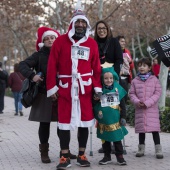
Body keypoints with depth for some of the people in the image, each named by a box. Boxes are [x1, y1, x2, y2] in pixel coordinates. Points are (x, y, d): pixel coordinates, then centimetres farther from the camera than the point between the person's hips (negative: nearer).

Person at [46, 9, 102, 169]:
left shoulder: (92, 43, 6)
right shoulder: (60, 41, -1)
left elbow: (96, 67, 5)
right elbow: (52, 66, -2)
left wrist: (97, 87, 0)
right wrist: (51, 87, -6)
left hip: (85, 88, 2)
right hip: (65, 87, -2)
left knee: (84, 121, 6)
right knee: (64, 121, 0)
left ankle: (81, 155, 17)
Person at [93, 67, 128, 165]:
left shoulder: (118, 88, 0)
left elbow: (122, 104, 4)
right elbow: (95, 105, 0)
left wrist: (123, 117, 3)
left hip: (115, 120, 0)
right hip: (104, 121, 0)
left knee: (117, 138, 5)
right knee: (105, 139, 11)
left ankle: (120, 156, 14)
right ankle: (107, 156, 22)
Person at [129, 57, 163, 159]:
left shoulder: (154, 79, 0)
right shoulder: (135, 81, 6)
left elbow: (157, 93, -5)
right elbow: (132, 93, 6)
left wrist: (147, 103, -14)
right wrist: (137, 101, -14)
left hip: (152, 108, -2)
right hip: (139, 109, 3)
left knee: (154, 128, -6)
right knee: (141, 128, 9)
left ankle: (158, 149, -2)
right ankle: (141, 149, 19)